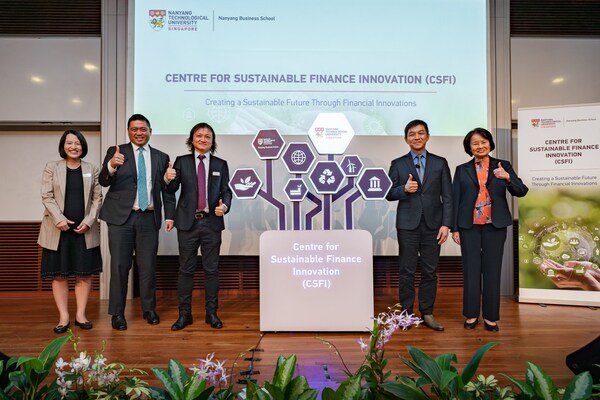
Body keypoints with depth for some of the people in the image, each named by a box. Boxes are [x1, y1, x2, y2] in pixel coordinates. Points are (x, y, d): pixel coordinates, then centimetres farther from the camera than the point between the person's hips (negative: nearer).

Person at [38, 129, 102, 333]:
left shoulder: (92, 169, 8)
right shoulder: (51, 167, 5)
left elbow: (97, 198, 5)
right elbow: (46, 196, -2)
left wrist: (88, 221, -8)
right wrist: (59, 218, -15)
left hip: (84, 230, 1)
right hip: (58, 230, -1)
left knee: (84, 274, 4)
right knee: (59, 275, 3)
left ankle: (80, 315, 15)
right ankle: (63, 317, 12)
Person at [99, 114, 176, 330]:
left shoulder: (161, 157, 9)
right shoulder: (116, 152, 3)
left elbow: (167, 189, 10)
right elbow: (104, 182, -7)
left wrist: (169, 215, 2)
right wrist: (111, 165, -27)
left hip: (149, 218, 2)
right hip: (121, 216, -1)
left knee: (148, 266, 8)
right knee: (119, 266, 3)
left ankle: (149, 309, 24)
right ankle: (117, 313, 17)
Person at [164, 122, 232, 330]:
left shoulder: (221, 164, 7)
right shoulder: (181, 162, 5)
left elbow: (226, 191, 7)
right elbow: (172, 190, -2)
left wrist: (224, 206, -14)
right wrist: (168, 179, -24)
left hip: (212, 222, 1)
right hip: (188, 222, 0)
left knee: (211, 268, 7)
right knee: (186, 269, 5)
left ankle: (211, 313, 17)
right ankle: (184, 314, 16)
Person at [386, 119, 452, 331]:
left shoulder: (440, 163, 7)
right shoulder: (398, 164, 6)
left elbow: (447, 196, 3)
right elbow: (389, 194, 4)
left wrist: (446, 224, -5)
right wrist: (404, 189, -15)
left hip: (433, 224, 1)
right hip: (408, 224, -1)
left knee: (430, 271, 6)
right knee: (407, 271, 4)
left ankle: (427, 313, 18)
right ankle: (406, 313, 14)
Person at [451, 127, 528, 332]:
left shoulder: (503, 166, 5)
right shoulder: (462, 170, 4)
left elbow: (521, 191, -3)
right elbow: (455, 200, 3)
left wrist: (507, 177, -22)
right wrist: (455, 228, -1)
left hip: (495, 225, 0)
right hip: (469, 226, 0)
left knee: (492, 270, 4)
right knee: (471, 270, 5)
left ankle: (490, 316, 15)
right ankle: (471, 314, 17)